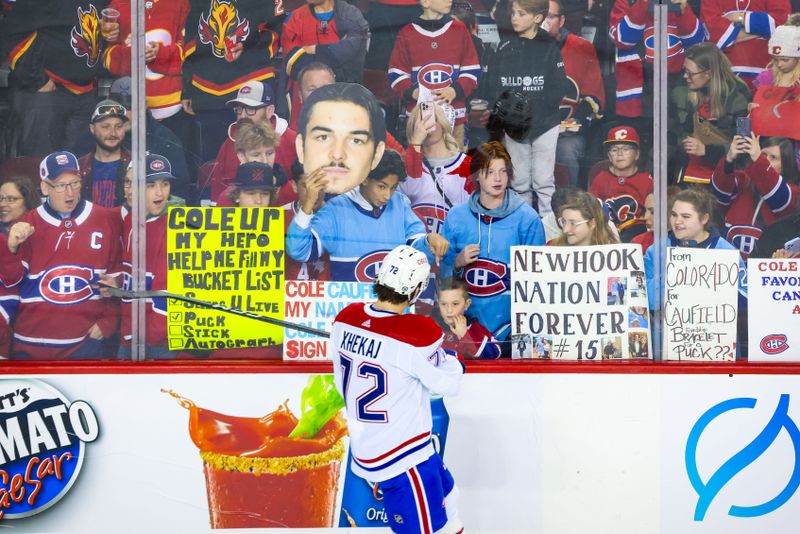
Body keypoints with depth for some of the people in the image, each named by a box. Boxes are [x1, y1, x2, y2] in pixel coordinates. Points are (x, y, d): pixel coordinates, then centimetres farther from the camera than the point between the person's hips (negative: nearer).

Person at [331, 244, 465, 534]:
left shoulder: (346, 318, -4)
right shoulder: (418, 333, -26)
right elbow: (448, 382, -12)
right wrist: (455, 362, 8)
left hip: (365, 444, 9)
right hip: (402, 460, -9)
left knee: (444, 496, 27)